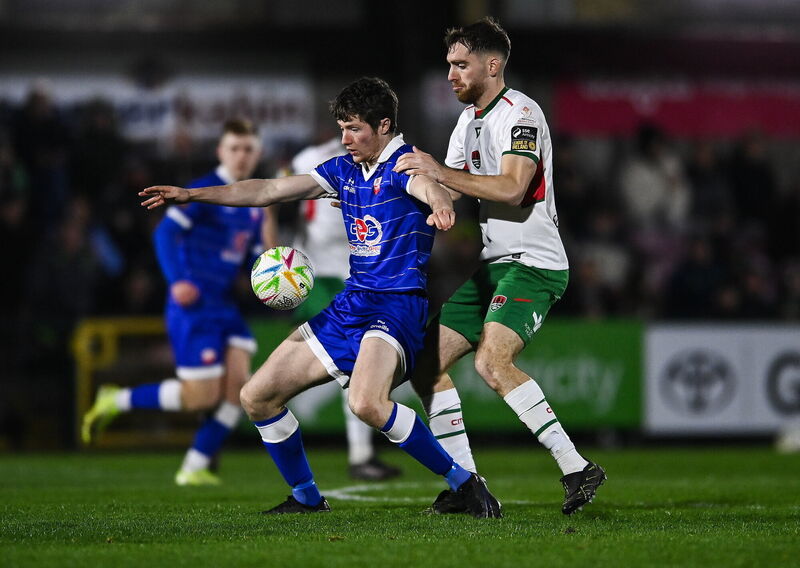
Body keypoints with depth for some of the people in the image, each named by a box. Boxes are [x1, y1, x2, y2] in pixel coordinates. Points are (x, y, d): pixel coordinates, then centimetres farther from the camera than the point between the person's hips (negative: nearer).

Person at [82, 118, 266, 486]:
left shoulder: (254, 204, 15)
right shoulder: (204, 191, -9)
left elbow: (255, 259, 22)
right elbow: (166, 232, -16)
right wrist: (177, 280, -29)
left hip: (223, 304, 8)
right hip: (193, 304, -8)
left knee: (239, 382, -6)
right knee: (202, 395, -10)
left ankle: (195, 467, 3)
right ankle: (117, 401, 8)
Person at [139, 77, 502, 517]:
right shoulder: (344, 169, 12)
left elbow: (427, 184, -35)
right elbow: (270, 191, 18)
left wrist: (439, 204, -61)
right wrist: (191, 194, 17)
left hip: (397, 306, -9)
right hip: (350, 303, 9)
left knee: (366, 403, -35)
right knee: (257, 397, 7)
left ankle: (463, 484, -21)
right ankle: (306, 497, 23)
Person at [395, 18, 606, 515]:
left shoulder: (519, 113, -13)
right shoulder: (469, 119, 17)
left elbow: (512, 189, -26)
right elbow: (450, 191, 24)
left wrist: (440, 172, -27)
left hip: (532, 264, -10)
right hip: (490, 267, 10)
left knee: (493, 363, -28)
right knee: (426, 363, 4)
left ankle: (577, 469, -24)